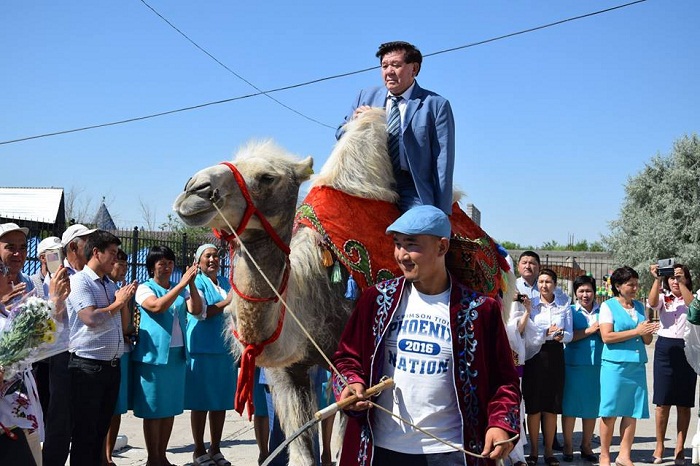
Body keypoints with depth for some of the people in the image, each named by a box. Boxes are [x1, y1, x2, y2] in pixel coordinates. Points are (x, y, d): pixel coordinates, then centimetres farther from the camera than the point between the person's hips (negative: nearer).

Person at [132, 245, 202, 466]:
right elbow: (157, 306, -22)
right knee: (153, 409, 0)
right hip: (153, 355, -5)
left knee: (170, 407, 10)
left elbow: (196, 309, -2)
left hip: (176, 354, 5)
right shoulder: (145, 288, -3)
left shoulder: (180, 289, 12)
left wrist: (191, 283, -15)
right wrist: (182, 283, -24)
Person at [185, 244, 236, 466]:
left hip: (224, 348, 6)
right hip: (202, 349, -6)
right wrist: (226, 302, -15)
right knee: (201, 401, 0)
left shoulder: (226, 283, 17)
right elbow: (199, 312, -15)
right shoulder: (196, 282, -2)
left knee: (221, 402, 8)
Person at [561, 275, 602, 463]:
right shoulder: (570, 311, 3)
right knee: (570, 405, 2)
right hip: (574, 364, -2)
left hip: (596, 364, 2)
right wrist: (590, 330, -12)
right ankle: (568, 446, 14)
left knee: (592, 406, 7)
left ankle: (586, 446, 20)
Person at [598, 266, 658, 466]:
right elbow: (606, 337, -12)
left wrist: (648, 332, -6)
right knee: (610, 412, -1)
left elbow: (646, 340, 17)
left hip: (637, 365, 5)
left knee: (632, 412, 3)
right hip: (614, 365, -5)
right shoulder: (608, 306, -1)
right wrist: (636, 331, -14)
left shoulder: (639, 307, 15)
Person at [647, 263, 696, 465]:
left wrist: (681, 282, -25)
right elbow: (652, 302, -14)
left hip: (687, 349, -1)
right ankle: (659, 448, 10)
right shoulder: (663, 298, 8)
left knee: (684, 403, 4)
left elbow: (692, 304, -18)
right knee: (663, 402, 3)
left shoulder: (692, 298, 5)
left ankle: (679, 448, 11)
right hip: (664, 348, 1)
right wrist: (657, 279, -24)